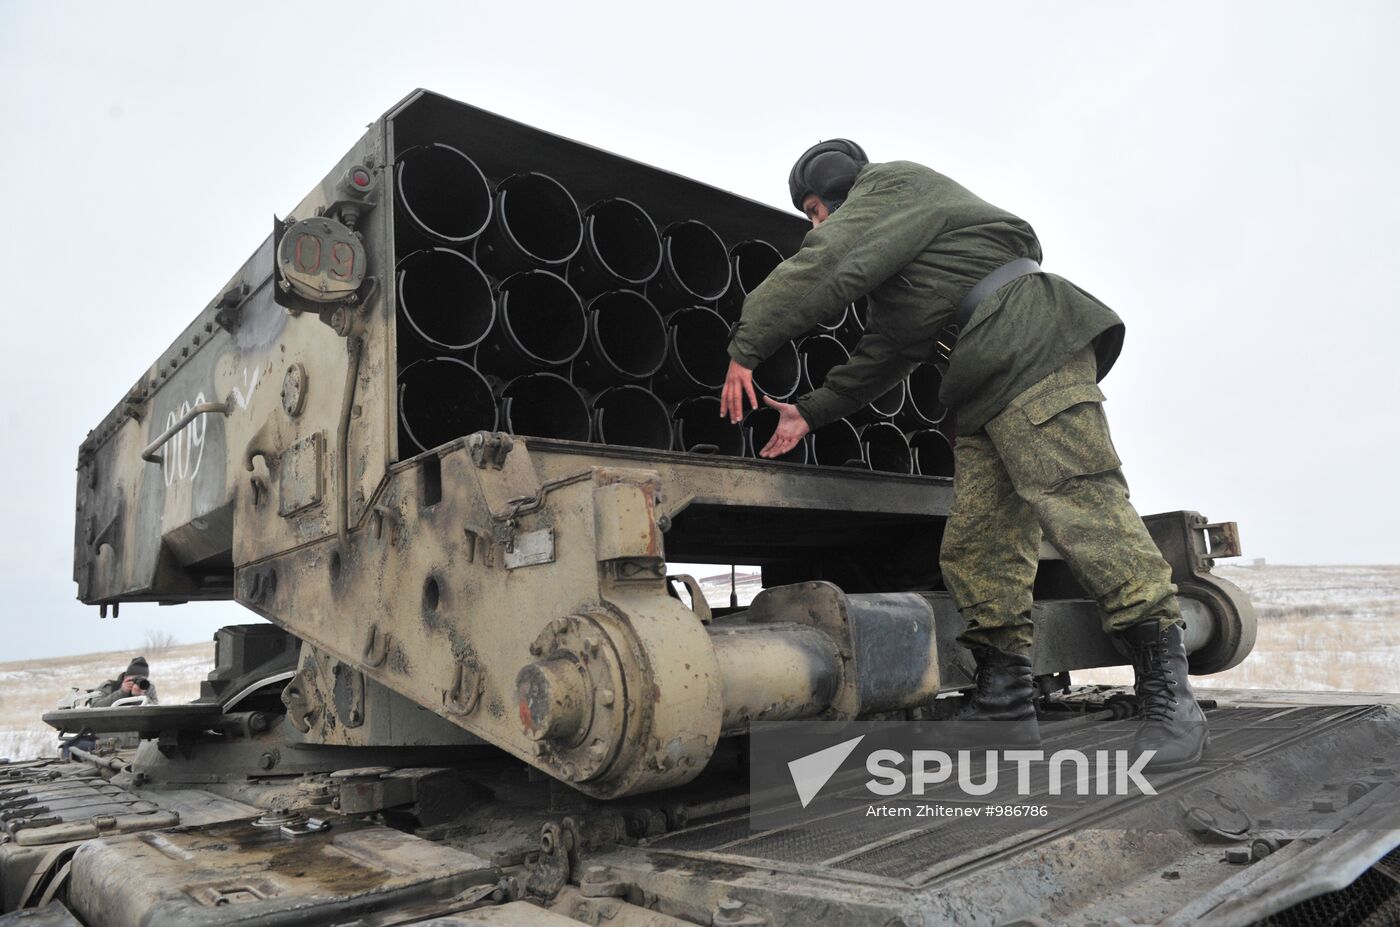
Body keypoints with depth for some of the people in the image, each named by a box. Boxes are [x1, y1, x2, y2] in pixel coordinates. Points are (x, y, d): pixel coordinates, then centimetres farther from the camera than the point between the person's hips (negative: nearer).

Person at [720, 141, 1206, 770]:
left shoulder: (892, 184, 6)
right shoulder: (891, 266, 34)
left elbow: (820, 271, -8)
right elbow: (883, 356, 30)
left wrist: (744, 350, -3)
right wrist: (811, 411, 24)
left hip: (1034, 346, -10)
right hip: (988, 387, 10)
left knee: (1080, 507, -18)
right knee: (974, 545, 2)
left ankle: (1169, 694, -16)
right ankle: (1005, 701, 4)